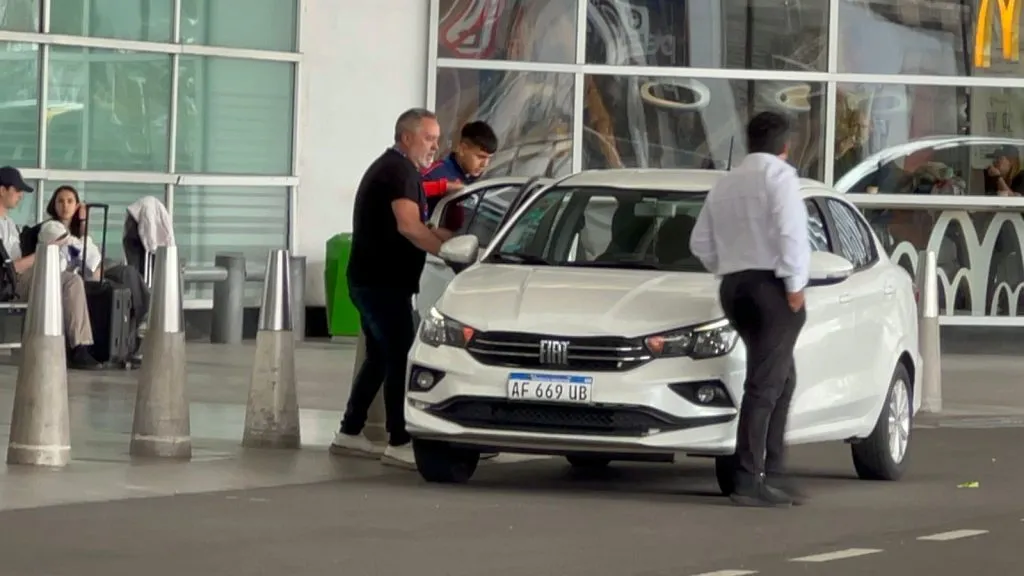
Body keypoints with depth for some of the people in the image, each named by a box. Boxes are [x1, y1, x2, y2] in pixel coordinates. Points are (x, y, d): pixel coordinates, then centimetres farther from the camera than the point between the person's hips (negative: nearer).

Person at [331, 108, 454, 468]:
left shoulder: (388, 168, 21)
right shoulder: (400, 171, -13)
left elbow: (413, 226, 25)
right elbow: (409, 227, -27)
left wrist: (455, 239, 16)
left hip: (372, 280, 11)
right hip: (384, 282, -11)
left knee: (380, 357, 16)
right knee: (400, 358, -10)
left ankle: (349, 434, 20)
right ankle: (398, 443, -12)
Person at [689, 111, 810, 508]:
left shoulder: (725, 185, 18)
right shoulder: (779, 177, -6)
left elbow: (701, 243, 19)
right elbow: (790, 232, -18)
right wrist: (794, 284, -14)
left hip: (734, 286, 8)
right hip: (771, 286, -8)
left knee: (781, 379, 18)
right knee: (765, 384, -11)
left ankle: (773, 474, 16)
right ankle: (748, 481, -17)